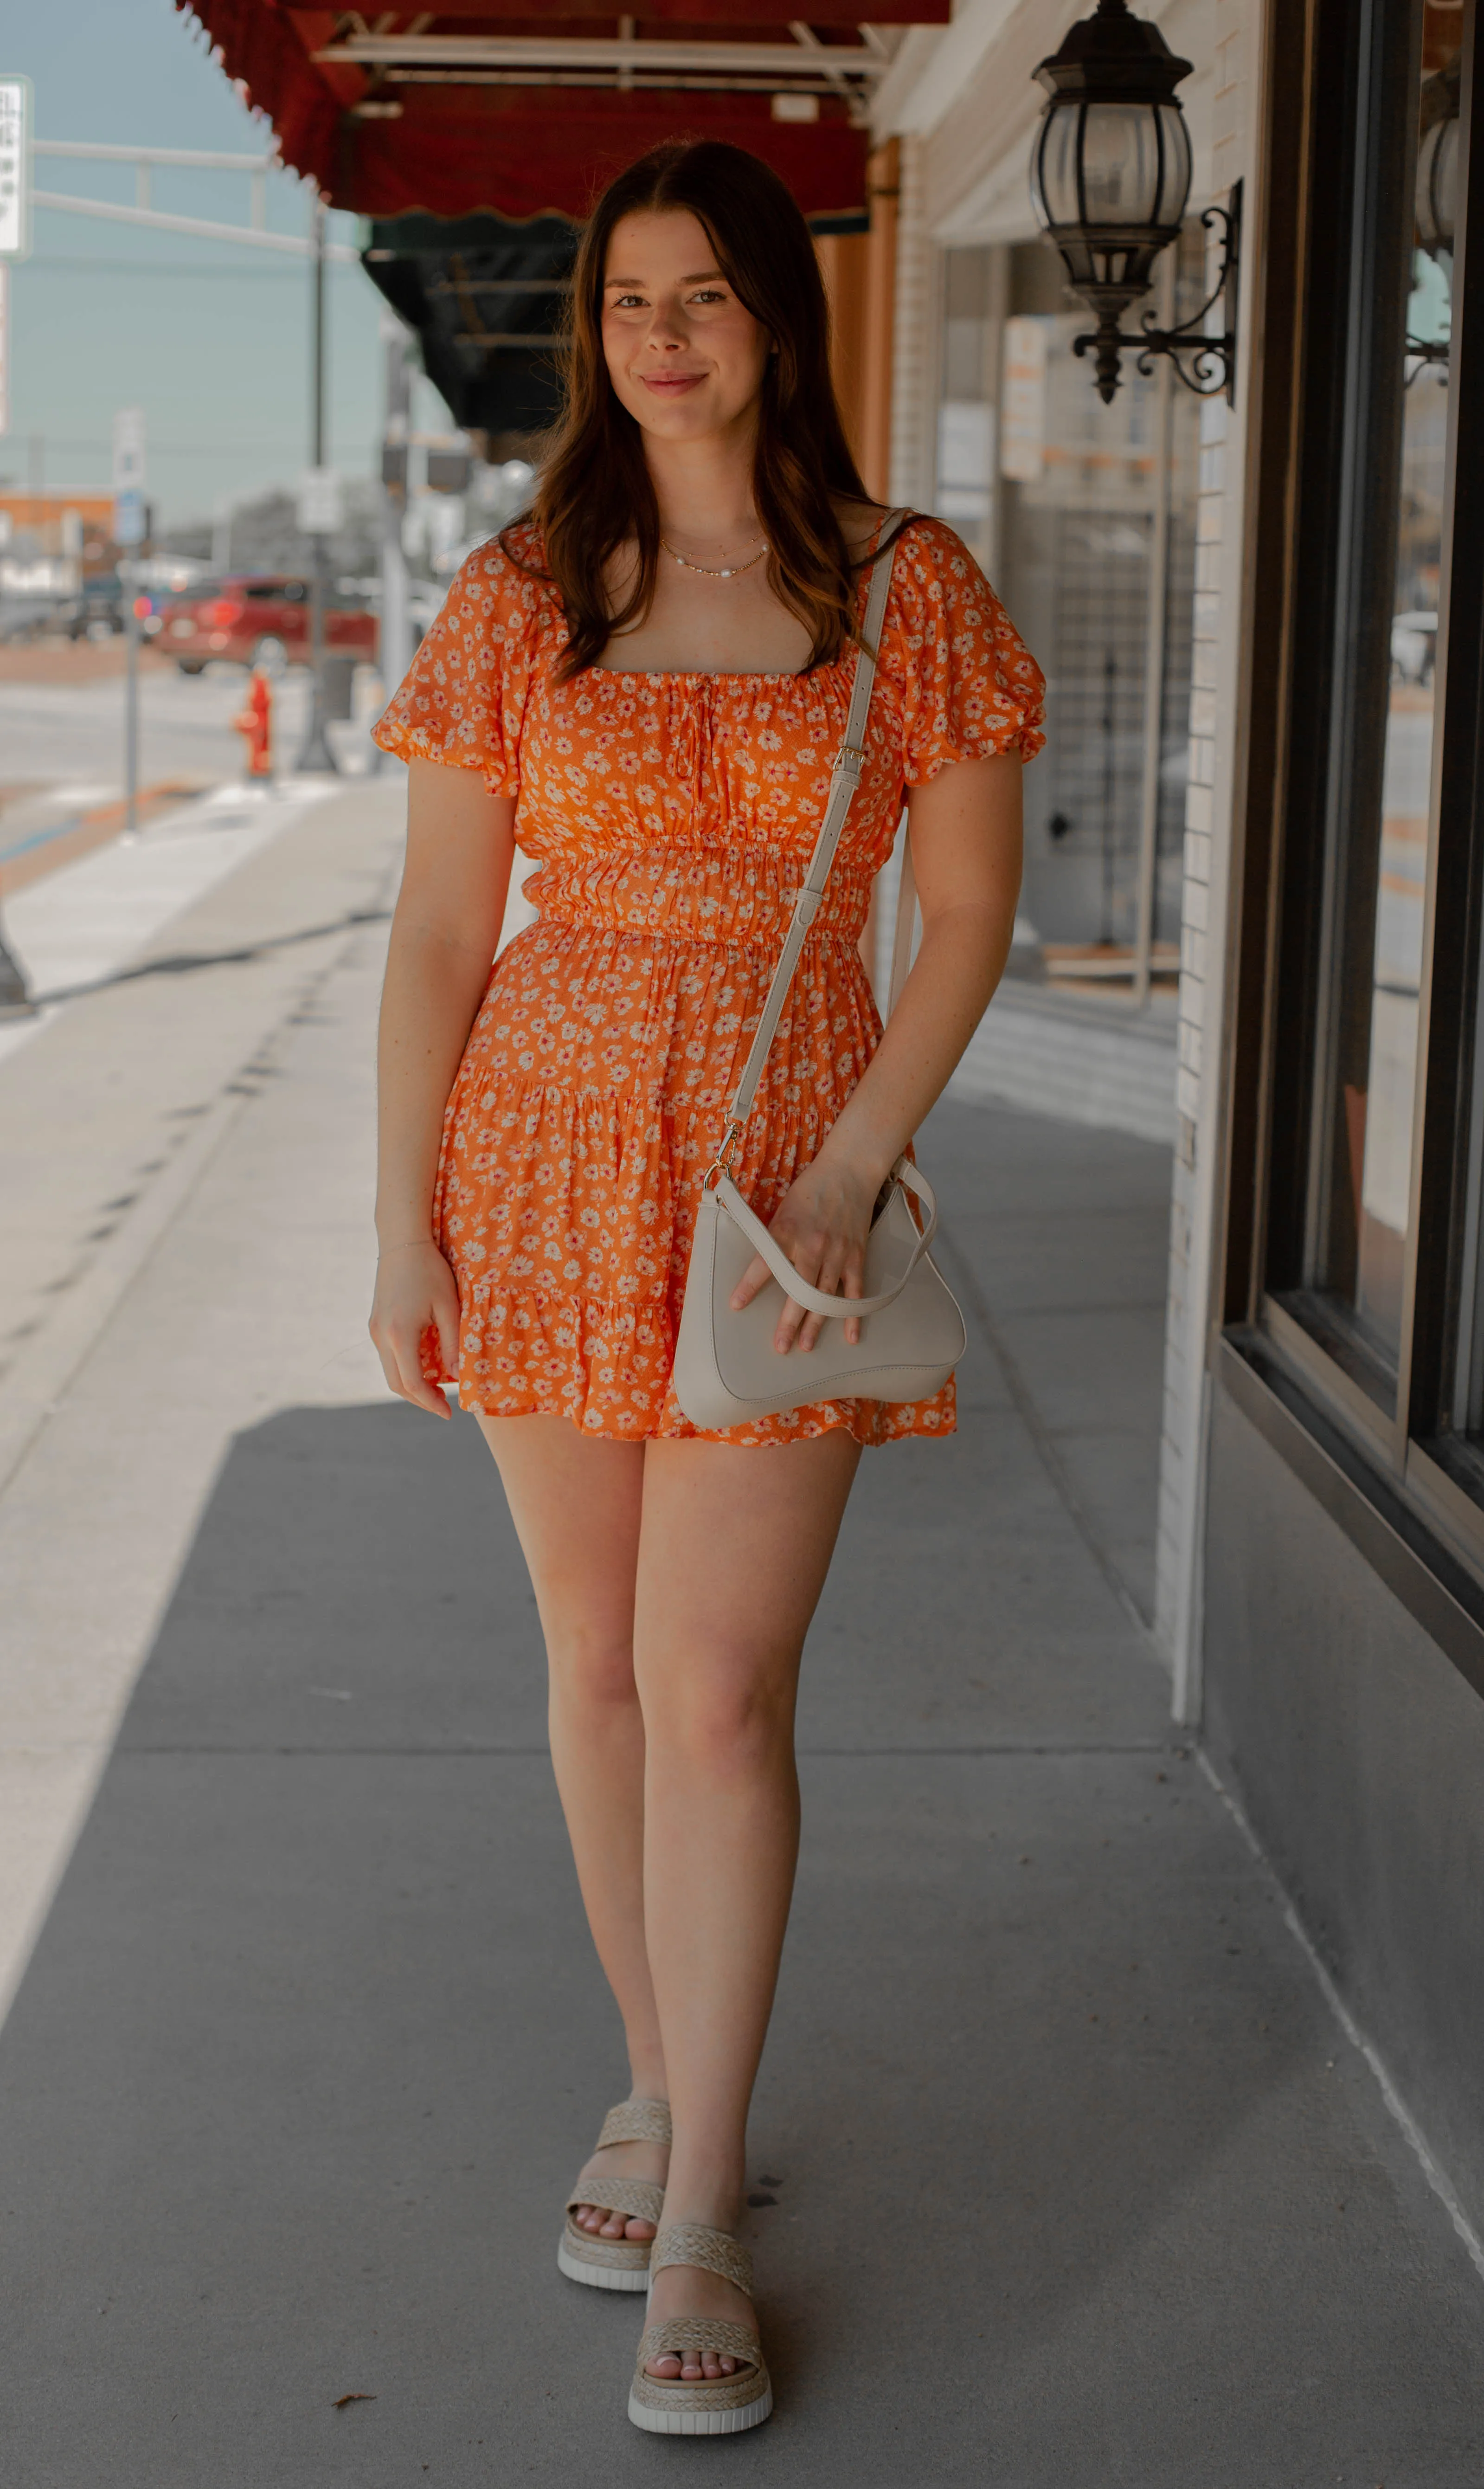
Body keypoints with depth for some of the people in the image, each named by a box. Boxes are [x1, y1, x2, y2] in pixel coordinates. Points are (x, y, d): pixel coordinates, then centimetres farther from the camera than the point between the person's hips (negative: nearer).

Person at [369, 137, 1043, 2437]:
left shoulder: (907, 593, 0)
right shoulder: (522, 601, 4)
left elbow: (972, 906, 1)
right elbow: (438, 928, 4)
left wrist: (847, 1170, -10)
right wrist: (401, 1219, -1)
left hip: (783, 1177, -2)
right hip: (548, 1165, 2)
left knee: (718, 1687, -7)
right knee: (600, 1661, 10)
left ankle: (702, 2221, 3)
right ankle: (663, 2091, 29)